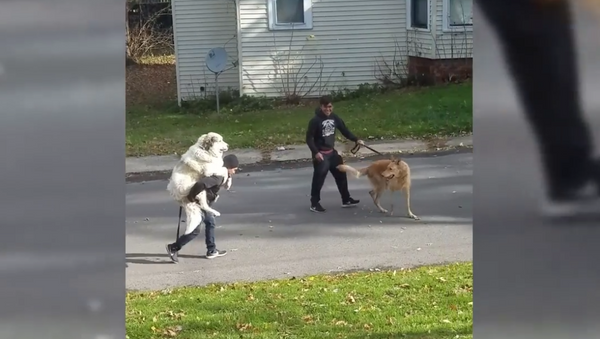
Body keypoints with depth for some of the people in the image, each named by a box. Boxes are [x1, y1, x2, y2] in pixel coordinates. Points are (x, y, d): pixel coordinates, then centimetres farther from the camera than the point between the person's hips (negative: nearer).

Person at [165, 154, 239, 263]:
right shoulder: (218, 177, -27)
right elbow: (201, 184, -41)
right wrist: (191, 197, -27)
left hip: (203, 201, 10)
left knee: (210, 222, 19)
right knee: (195, 230, -2)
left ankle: (211, 251, 26)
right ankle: (173, 248, 7)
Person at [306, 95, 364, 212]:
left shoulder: (335, 118, 1)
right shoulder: (315, 120, -18)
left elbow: (344, 130, 8)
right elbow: (309, 138, -16)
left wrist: (356, 140, -3)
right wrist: (315, 152, -23)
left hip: (332, 152, 7)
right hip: (320, 154, -7)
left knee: (341, 174, 13)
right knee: (319, 178, -4)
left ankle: (346, 200, 26)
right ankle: (314, 203, 9)